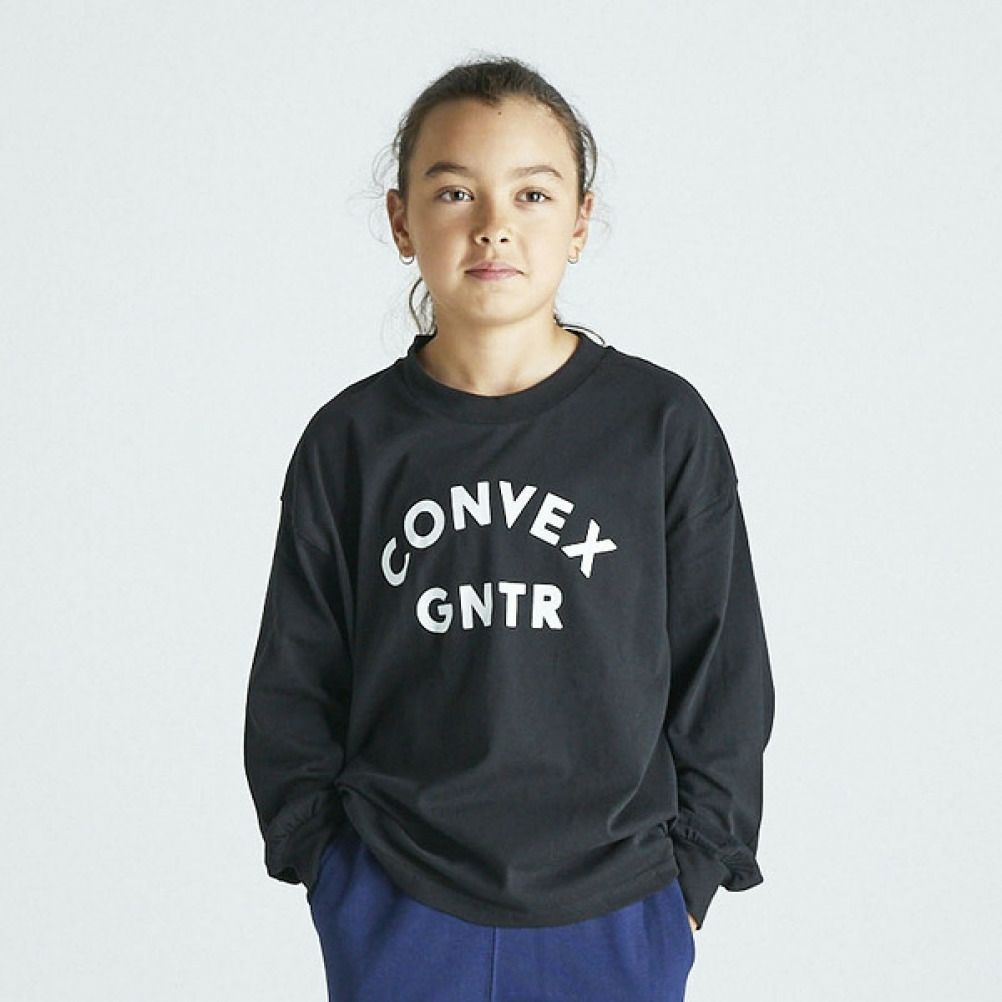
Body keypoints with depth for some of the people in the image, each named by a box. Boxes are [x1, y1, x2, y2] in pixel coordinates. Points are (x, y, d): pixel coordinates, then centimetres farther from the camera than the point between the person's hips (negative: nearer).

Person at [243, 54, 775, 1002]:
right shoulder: (350, 440, -2)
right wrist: (320, 858, 3)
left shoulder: (665, 427, -5)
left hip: (612, 921, 0)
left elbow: (722, 677, 0)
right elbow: (293, 686, 6)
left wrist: (691, 876, 0)